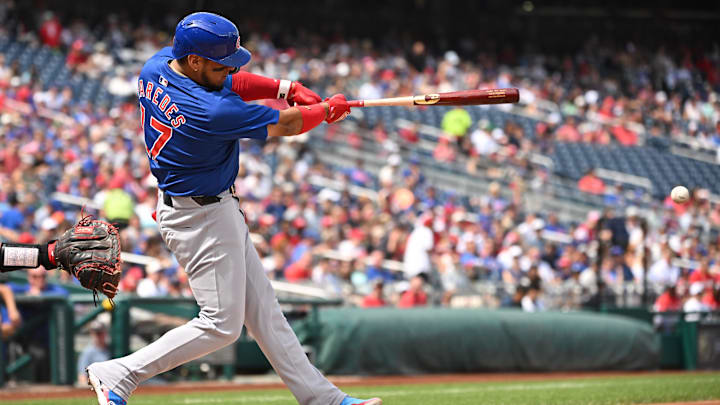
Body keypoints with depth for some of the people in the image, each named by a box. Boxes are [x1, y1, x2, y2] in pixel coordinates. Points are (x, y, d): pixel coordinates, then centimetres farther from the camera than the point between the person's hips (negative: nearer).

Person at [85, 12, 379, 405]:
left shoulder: (157, 65, -6)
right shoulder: (210, 112, -31)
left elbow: (229, 83, 9)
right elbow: (285, 124, -17)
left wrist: (286, 87, -4)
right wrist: (329, 109, 2)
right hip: (203, 219, -10)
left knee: (262, 309, 14)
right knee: (221, 325, -2)